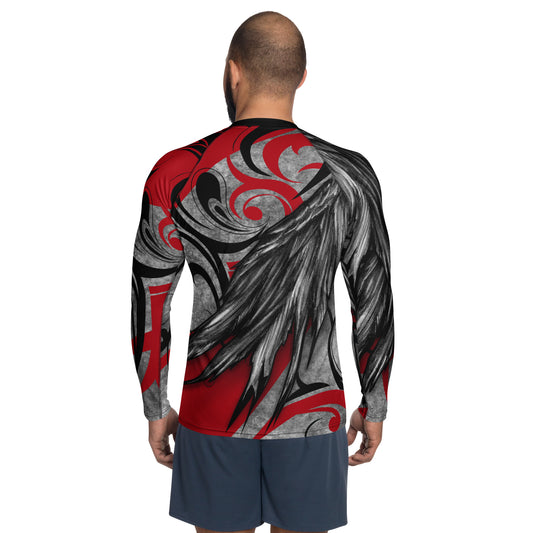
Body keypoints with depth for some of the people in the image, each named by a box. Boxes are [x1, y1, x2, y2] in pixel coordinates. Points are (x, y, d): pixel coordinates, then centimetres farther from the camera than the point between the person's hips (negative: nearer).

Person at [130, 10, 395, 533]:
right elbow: (374, 305, -2)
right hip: (310, 412, 0)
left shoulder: (176, 175, -9)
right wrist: (374, 406, 10)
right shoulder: (348, 176, -8)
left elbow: (149, 305, -3)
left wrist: (156, 408, 9)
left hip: (212, 412, 0)